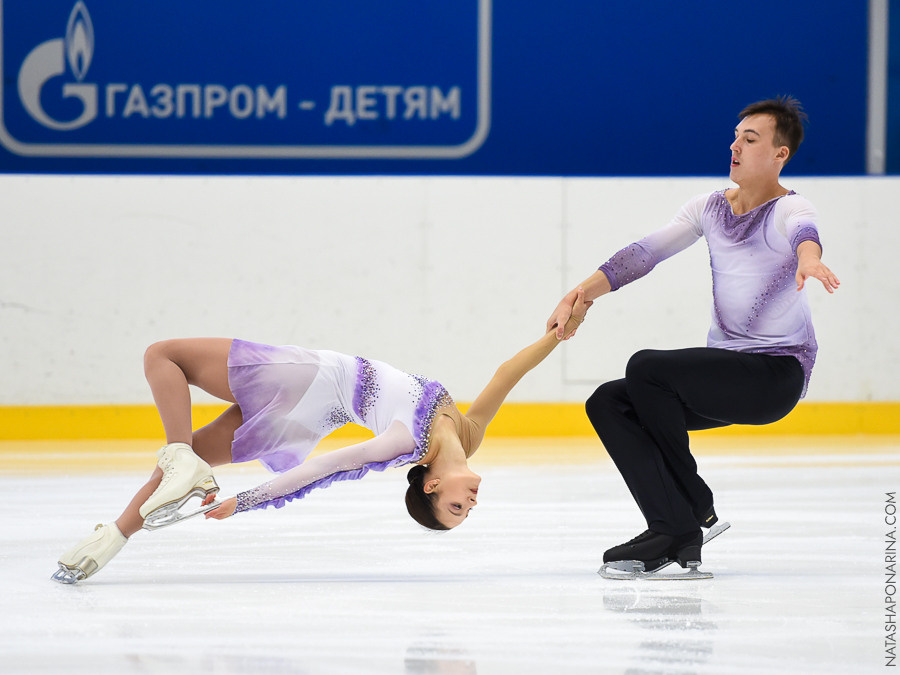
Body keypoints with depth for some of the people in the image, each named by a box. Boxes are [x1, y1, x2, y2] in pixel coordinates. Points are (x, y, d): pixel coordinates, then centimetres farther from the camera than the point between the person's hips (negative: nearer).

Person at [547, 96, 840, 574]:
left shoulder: (788, 209, -9)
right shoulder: (710, 209, 11)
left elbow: (802, 230, -34)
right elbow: (644, 254, 4)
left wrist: (808, 258, -58)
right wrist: (580, 296, -8)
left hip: (776, 374, -8)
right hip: (724, 371, 8)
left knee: (645, 368, -25)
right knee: (607, 403, -9)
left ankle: (696, 507, -11)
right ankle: (674, 532, -17)